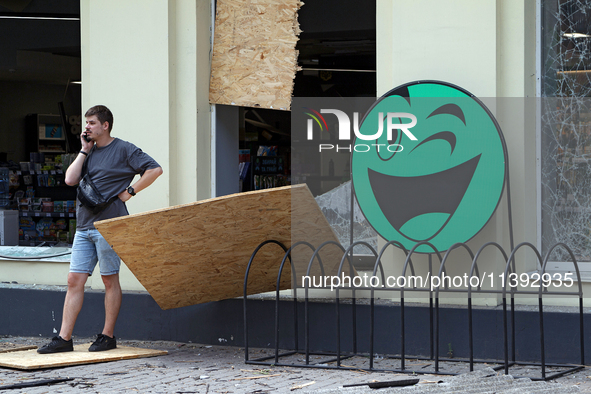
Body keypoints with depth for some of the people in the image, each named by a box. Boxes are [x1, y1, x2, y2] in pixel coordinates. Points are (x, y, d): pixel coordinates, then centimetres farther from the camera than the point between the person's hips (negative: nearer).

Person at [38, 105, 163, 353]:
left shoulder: (124, 150, -1)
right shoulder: (90, 152, 18)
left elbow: (155, 169, -8)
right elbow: (70, 180, 5)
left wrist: (130, 191, -9)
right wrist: (84, 151, 5)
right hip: (84, 227, 6)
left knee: (110, 280, 1)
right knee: (74, 280, 2)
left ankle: (108, 336, 8)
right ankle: (64, 338, 2)